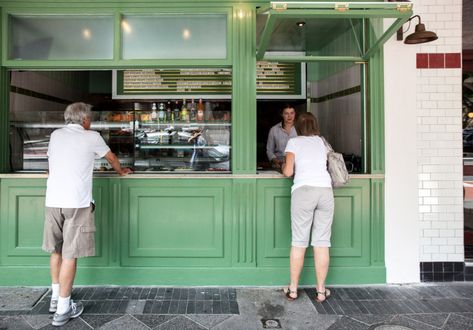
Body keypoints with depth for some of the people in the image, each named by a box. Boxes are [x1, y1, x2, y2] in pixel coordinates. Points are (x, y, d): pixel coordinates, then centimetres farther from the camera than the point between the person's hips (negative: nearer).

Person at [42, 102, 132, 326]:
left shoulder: (56, 135, 13)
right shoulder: (91, 137, 1)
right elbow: (112, 158, 15)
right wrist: (121, 171, 35)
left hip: (53, 200, 5)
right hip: (77, 203, -5)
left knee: (56, 250, 17)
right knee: (70, 255, -2)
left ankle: (56, 297, 31)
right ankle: (63, 309, 4)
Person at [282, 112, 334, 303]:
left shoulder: (294, 142, 11)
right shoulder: (321, 142, 22)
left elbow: (288, 172, 5)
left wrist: (283, 167, 26)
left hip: (303, 190, -3)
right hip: (325, 189, 3)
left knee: (299, 242, 4)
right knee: (322, 242, 7)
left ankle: (293, 289, 14)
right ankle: (321, 291, 13)